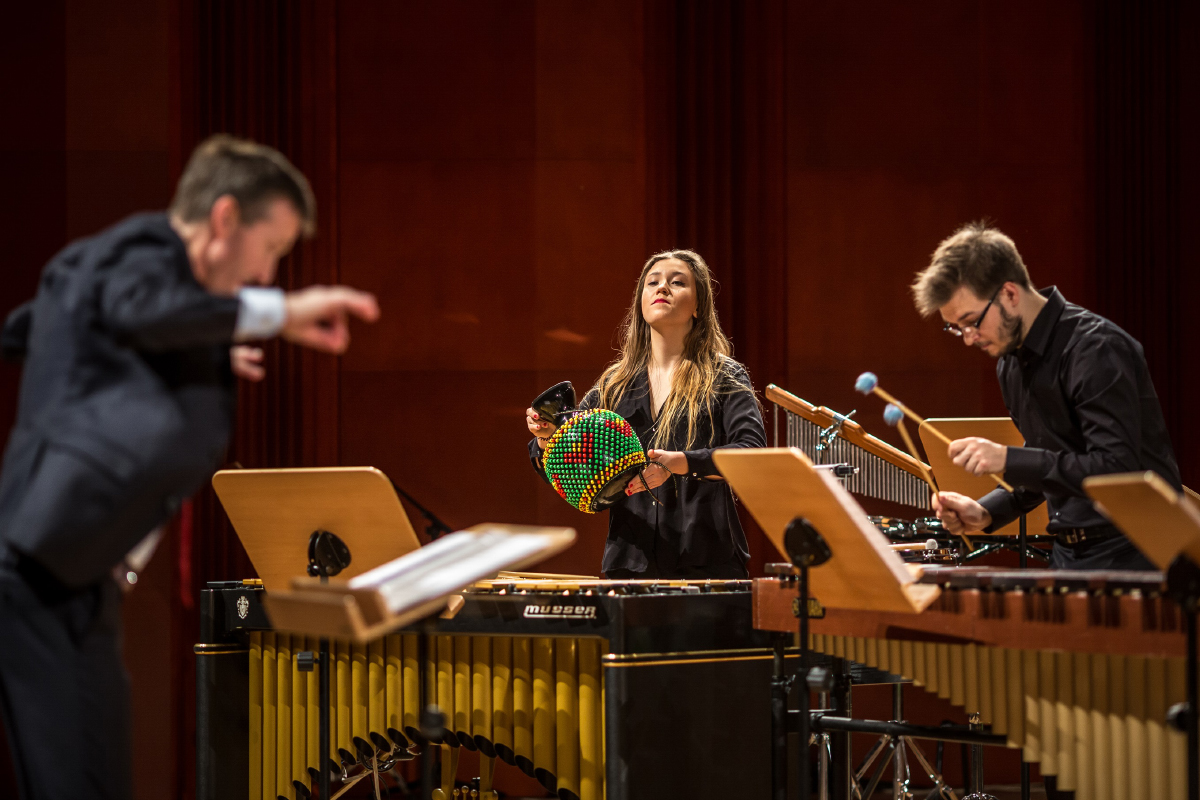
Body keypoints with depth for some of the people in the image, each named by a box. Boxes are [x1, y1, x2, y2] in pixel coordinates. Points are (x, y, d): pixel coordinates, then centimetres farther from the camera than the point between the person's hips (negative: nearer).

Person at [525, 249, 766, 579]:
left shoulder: (724, 378, 4)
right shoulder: (613, 385, 15)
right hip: (630, 563, 3)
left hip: (705, 565, -3)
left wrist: (679, 463, -28)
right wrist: (545, 436, -11)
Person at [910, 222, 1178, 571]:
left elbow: (1117, 470, -24)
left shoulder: (1097, 350, -16)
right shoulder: (1012, 364, 11)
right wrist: (986, 512, 5)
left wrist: (1007, 459, -27)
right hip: (1068, 555, 8)